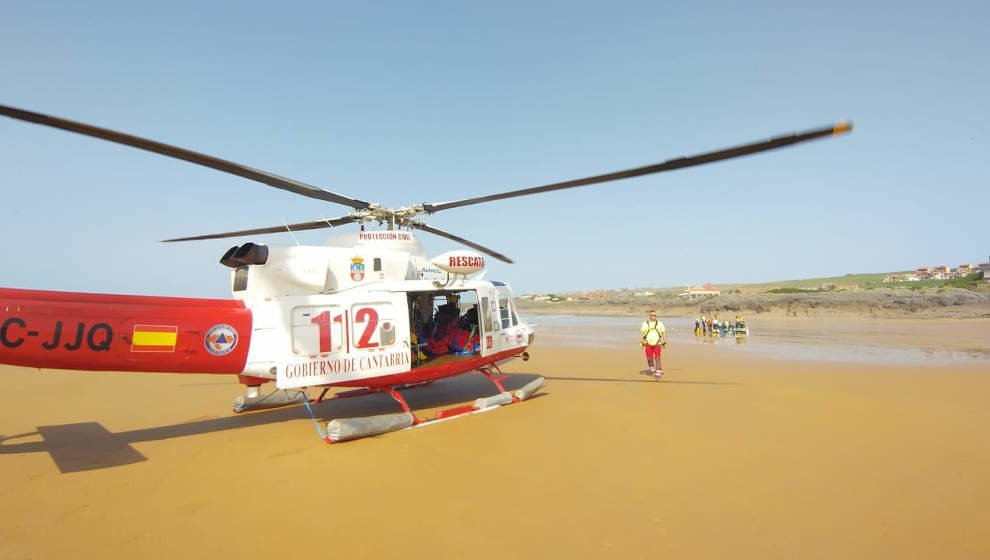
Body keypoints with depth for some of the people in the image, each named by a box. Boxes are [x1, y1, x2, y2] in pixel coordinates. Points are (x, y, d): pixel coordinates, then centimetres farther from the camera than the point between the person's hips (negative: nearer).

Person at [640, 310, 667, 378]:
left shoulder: (659, 324, 0)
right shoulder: (645, 324, -1)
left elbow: (664, 332, 5)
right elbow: (641, 332, -5)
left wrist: (664, 342, -1)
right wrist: (641, 342, -14)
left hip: (657, 344, 0)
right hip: (648, 344, 1)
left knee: (657, 358, -9)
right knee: (649, 359, 3)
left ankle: (658, 373, -6)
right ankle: (652, 368, 32)